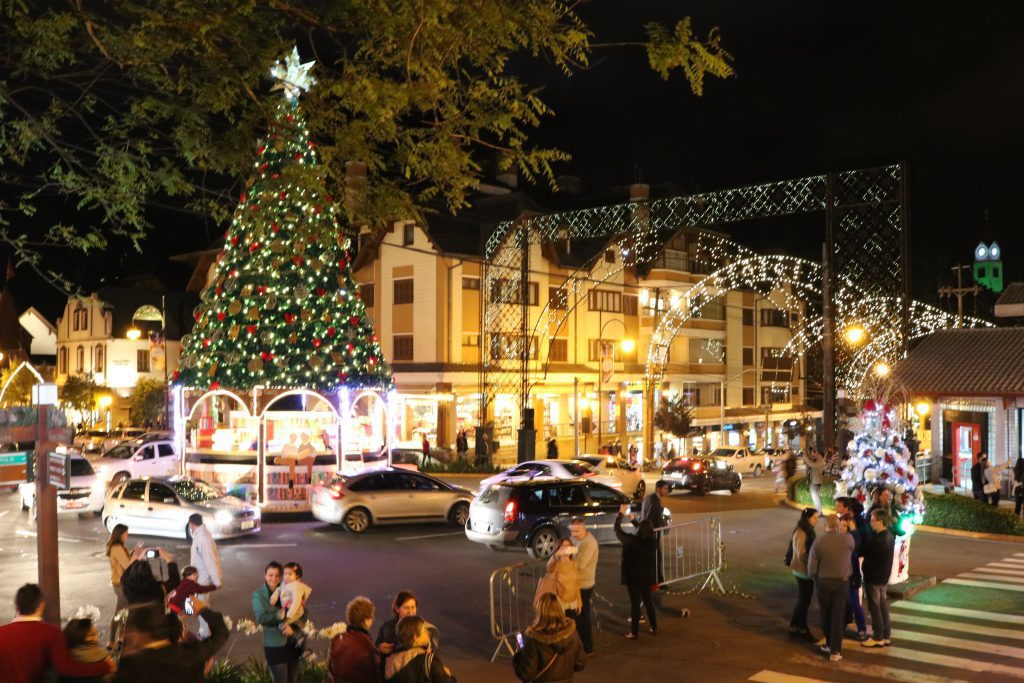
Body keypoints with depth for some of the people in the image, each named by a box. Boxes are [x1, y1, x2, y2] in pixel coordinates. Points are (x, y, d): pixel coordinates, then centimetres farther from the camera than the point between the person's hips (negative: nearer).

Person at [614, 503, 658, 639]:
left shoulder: (632, 541, -23)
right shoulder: (653, 541, -9)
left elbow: (617, 530, -12)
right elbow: (646, 531, 13)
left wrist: (621, 513, 0)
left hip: (633, 577, -5)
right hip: (647, 576, 5)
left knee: (635, 603, 4)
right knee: (648, 601, 21)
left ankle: (634, 632, 11)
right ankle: (654, 627, 30)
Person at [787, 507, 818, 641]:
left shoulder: (807, 531, 9)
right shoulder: (801, 533, -20)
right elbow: (802, 555, -22)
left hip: (804, 570, 9)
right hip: (804, 571, -9)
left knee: (802, 600, 17)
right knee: (804, 600, 4)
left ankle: (794, 627, 27)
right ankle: (803, 628, 17)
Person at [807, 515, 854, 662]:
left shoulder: (818, 541, -14)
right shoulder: (848, 539, -11)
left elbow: (811, 568, -10)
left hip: (823, 582, 0)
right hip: (842, 582, 1)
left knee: (826, 614, 17)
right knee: (838, 616, 6)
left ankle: (830, 644, 32)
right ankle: (835, 651, 7)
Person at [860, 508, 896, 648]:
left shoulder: (877, 539, -26)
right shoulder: (889, 536, 4)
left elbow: (862, 552, -16)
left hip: (873, 577, -9)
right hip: (884, 576, 9)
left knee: (875, 607, 1)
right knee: (883, 605, 16)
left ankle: (878, 638, 8)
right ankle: (886, 635, 23)